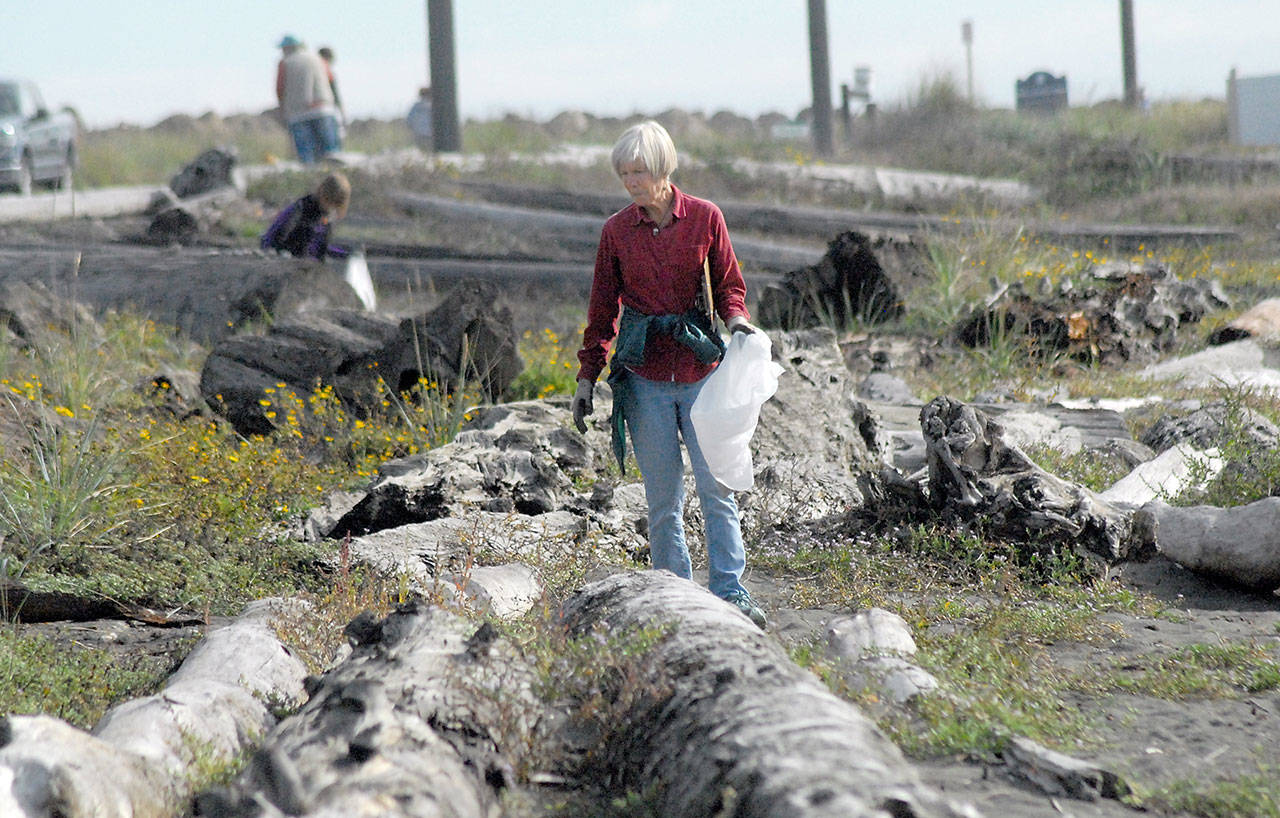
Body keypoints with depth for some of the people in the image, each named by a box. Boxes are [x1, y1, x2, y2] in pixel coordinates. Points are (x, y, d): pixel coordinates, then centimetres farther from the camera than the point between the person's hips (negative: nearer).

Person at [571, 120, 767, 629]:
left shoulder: (705, 217, 1)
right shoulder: (616, 230, 4)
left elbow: (728, 283, 9)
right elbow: (603, 309, 11)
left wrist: (736, 318, -13)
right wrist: (586, 377, 8)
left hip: (699, 367, -1)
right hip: (644, 373, 1)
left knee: (716, 486, -5)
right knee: (662, 496, 2)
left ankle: (729, 593, -1)